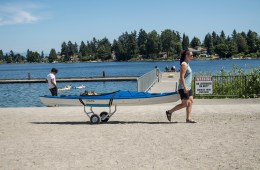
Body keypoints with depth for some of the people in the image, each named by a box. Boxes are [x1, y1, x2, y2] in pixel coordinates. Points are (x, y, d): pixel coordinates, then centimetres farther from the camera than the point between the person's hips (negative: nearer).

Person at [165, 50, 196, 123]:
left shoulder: (187, 64, 15)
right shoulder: (184, 64, -15)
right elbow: (181, 77, -22)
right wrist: (184, 87, -26)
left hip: (188, 87, 10)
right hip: (183, 88, -10)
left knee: (190, 102, 6)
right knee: (185, 104, -6)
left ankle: (188, 118, 8)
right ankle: (169, 112, 6)